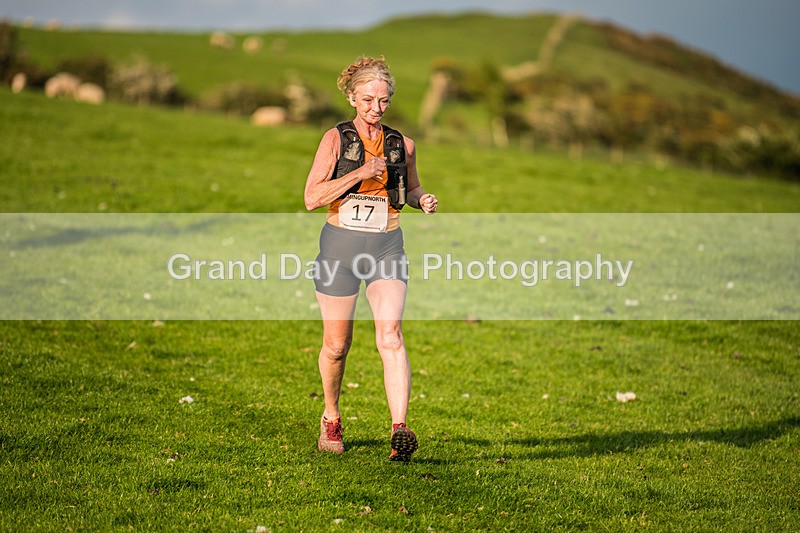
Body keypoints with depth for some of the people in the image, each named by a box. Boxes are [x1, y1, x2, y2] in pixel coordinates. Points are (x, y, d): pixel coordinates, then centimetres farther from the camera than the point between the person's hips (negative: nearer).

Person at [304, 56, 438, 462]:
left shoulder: (401, 145, 7)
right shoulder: (336, 138, -2)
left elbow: (411, 189, 25)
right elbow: (312, 197, -10)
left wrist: (423, 201, 1)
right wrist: (360, 173, -19)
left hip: (386, 246, 1)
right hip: (341, 244, -1)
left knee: (390, 336, -19)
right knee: (336, 345, 8)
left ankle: (399, 430, -28)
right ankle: (331, 419, 34)